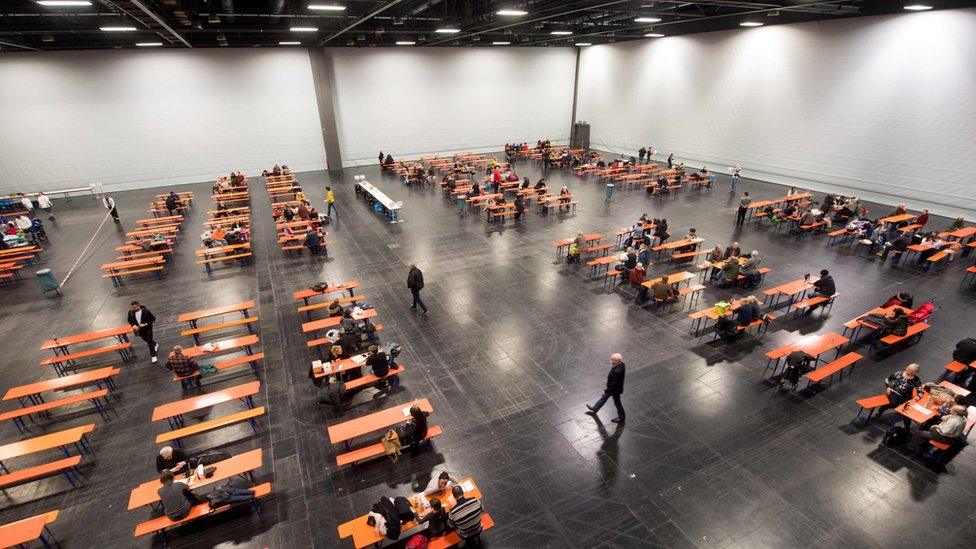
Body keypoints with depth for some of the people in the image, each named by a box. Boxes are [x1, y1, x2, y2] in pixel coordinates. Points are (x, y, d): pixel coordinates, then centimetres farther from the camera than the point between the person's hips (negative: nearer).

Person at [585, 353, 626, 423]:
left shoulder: (617, 371, -42)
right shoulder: (621, 364, -13)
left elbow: (614, 384, -31)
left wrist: (606, 391, -17)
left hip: (615, 389, -9)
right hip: (613, 386, 9)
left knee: (617, 403, 17)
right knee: (604, 397, 25)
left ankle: (621, 418, 43)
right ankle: (594, 409, 46)